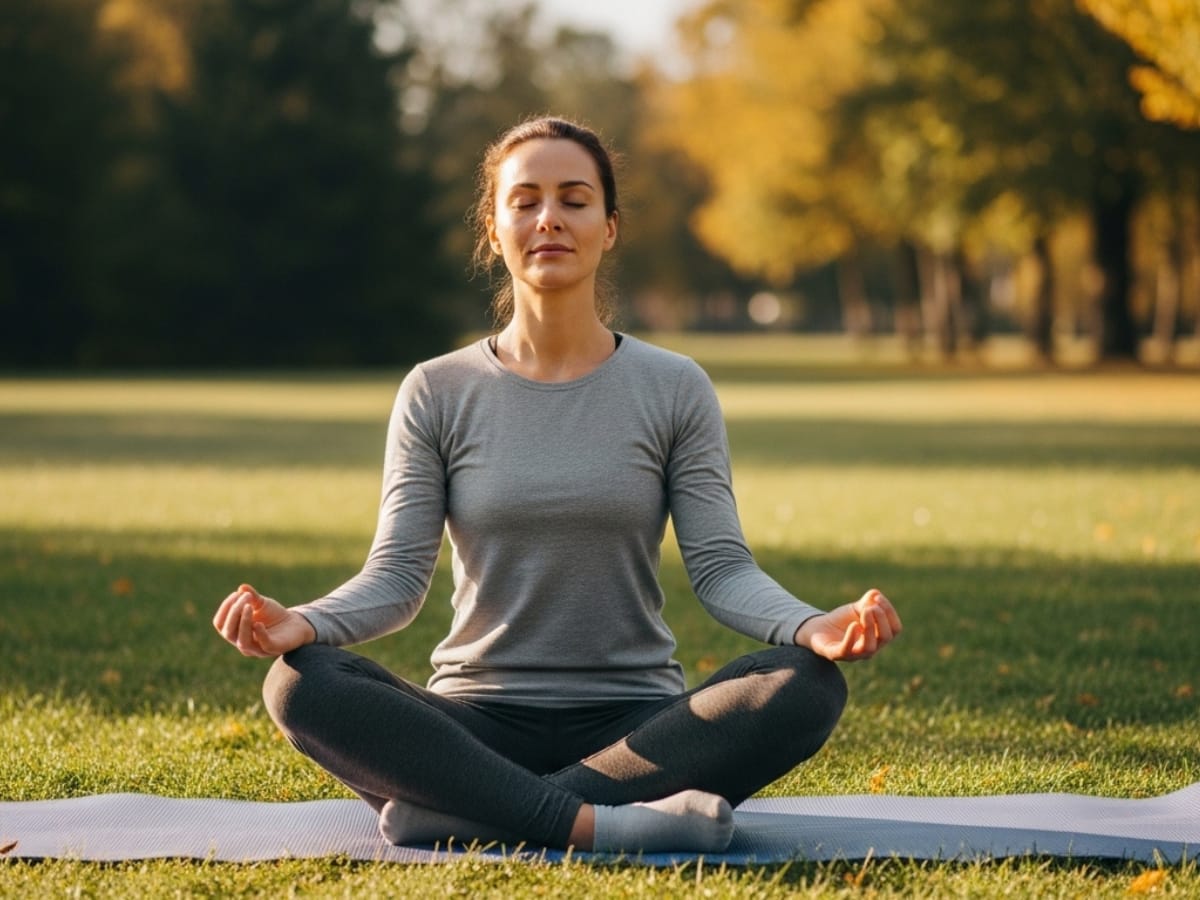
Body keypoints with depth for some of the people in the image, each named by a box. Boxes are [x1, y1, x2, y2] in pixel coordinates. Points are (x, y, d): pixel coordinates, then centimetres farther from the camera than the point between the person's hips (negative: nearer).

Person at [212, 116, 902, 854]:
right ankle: (602, 825, -34)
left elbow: (721, 568, -4)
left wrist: (811, 627, -25)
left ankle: (468, 809, -30)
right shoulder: (438, 393, 5)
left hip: (635, 727, 0)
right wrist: (304, 623, -23)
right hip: (477, 725, 0)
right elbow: (398, 573, -2)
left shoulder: (674, 390, 5)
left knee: (805, 687, -29)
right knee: (303, 685, -28)